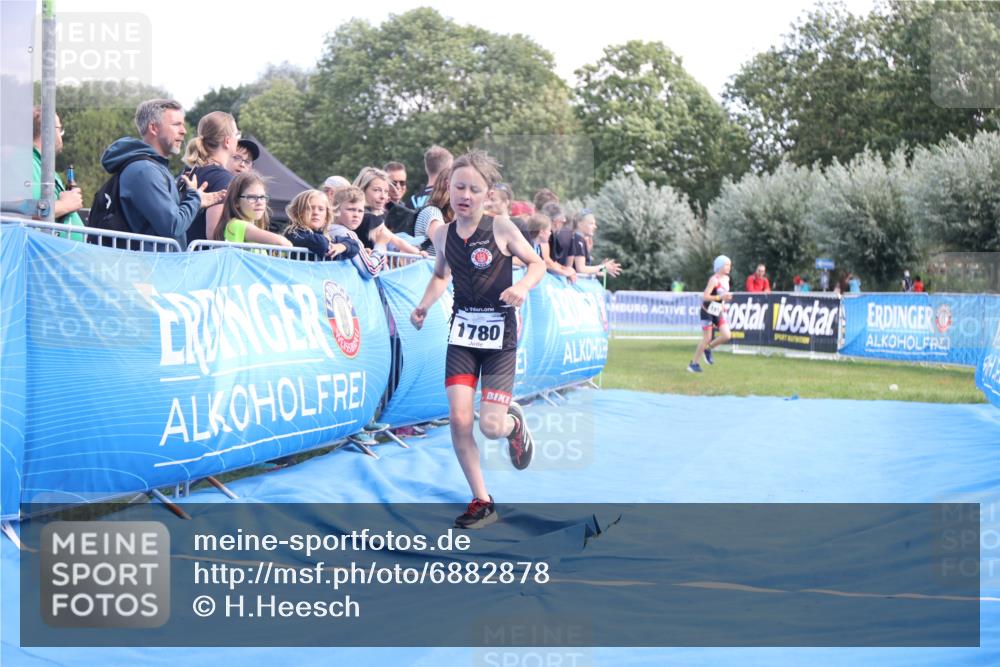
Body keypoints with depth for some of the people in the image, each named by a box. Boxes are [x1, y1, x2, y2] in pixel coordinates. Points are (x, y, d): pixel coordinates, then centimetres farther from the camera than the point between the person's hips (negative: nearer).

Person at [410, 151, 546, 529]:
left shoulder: (501, 229, -11)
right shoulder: (443, 235, 1)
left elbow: (537, 263, -1)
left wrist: (523, 286, -22)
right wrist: (424, 306, 3)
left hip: (499, 331, -3)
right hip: (462, 329, 3)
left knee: (491, 426, -9)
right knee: (458, 418, -7)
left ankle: (514, 422, 30)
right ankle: (482, 502, 7)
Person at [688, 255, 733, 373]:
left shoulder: (726, 279, 5)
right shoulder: (714, 280, -20)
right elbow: (705, 296, -25)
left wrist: (726, 297, 8)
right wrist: (720, 297, -32)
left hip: (719, 312, 7)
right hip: (708, 312, -7)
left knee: (727, 336, -8)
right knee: (707, 339, -4)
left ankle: (708, 349, 18)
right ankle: (694, 364, 10)